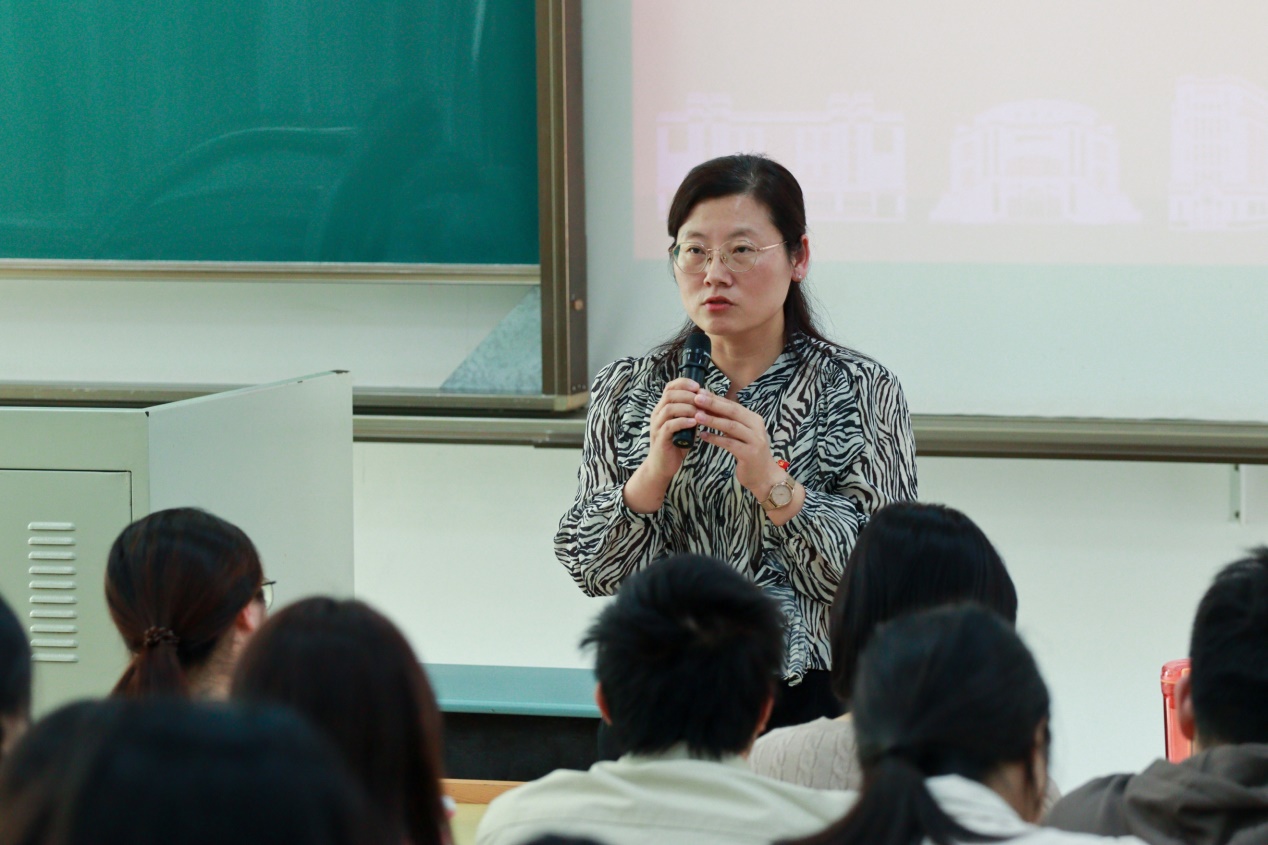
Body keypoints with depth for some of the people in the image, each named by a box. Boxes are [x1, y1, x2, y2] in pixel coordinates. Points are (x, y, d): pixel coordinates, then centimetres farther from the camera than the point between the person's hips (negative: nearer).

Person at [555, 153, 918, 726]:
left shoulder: (861, 390, 1)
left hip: (808, 706, -2)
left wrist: (773, 484, -17)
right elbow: (592, 571, 4)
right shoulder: (625, 391, 8)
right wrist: (654, 473, -12)